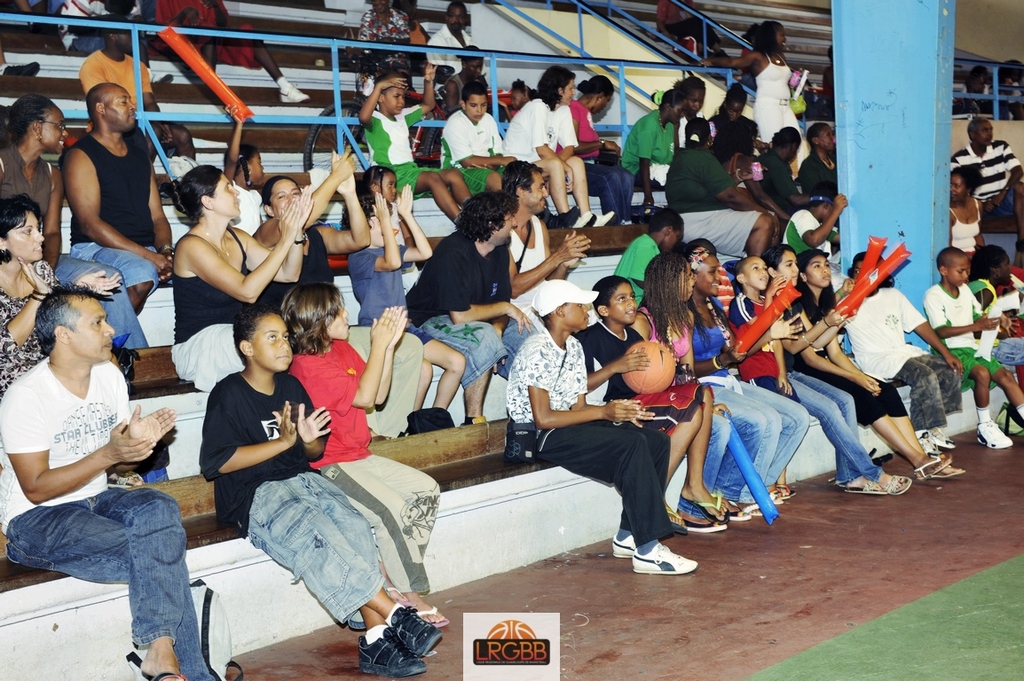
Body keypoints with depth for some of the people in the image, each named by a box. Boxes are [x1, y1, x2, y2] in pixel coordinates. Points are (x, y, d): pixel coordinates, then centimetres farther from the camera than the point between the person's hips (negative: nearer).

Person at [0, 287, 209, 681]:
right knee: (160, 553, -27)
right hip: (36, 519, -6)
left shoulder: (109, 376, 4)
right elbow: (36, 489, -18)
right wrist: (107, 454, -25)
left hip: (95, 500, 6)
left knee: (158, 510, -27)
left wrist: (139, 442, -13)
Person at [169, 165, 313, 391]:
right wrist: (284, 241, -24)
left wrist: (296, 231, -10)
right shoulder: (192, 246, -17)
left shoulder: (237, 238, 7)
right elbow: (247, 291, -27)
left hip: (235, 335, 7)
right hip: (199, 346, -7)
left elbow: (289, 274, 5)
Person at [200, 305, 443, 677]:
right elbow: (220, 462, -13)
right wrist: (283, 441, -14)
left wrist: (309, 439, -5)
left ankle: (376, 640, -31)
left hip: (303, 479, 6)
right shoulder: (229, 395, -4)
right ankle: (395, 616, -31)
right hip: (255, 494, -6)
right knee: (317, 533, -33)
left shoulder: (292, 387, 15)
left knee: (355, 527, -25)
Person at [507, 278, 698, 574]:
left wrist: (619, 412, -9)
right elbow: (543, 418, -22)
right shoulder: (537, 351, -16)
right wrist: (603, 412, -19)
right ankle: (647, 550, -25)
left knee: (657, 441, -3)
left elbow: (578, 408, 10)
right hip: (539, 438, -10)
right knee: (632, 445, -26)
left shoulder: (573, 348, 13)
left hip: (570, 427, 10)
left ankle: (629, 536, -2)